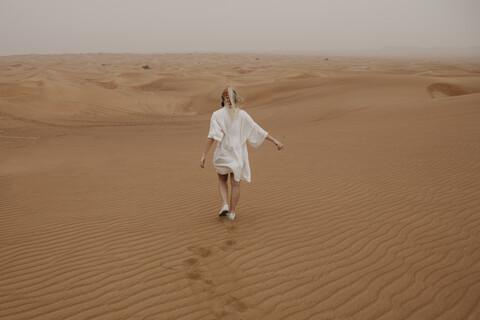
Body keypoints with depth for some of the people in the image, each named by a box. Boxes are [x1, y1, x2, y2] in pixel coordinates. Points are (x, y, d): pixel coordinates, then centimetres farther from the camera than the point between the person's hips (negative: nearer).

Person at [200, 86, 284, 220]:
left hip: (223, 153, -1)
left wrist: (204, 155, -16)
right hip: (238, 153, 1)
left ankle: (225, 205, 3)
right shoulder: (242, 114, -1)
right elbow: (258, 131, -2)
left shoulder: (217, 115, -7)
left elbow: (212, 136, -16)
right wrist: (275, 141, 4)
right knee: (235, 183, 13)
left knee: (222, 180, 21)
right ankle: (232, 212, 18)